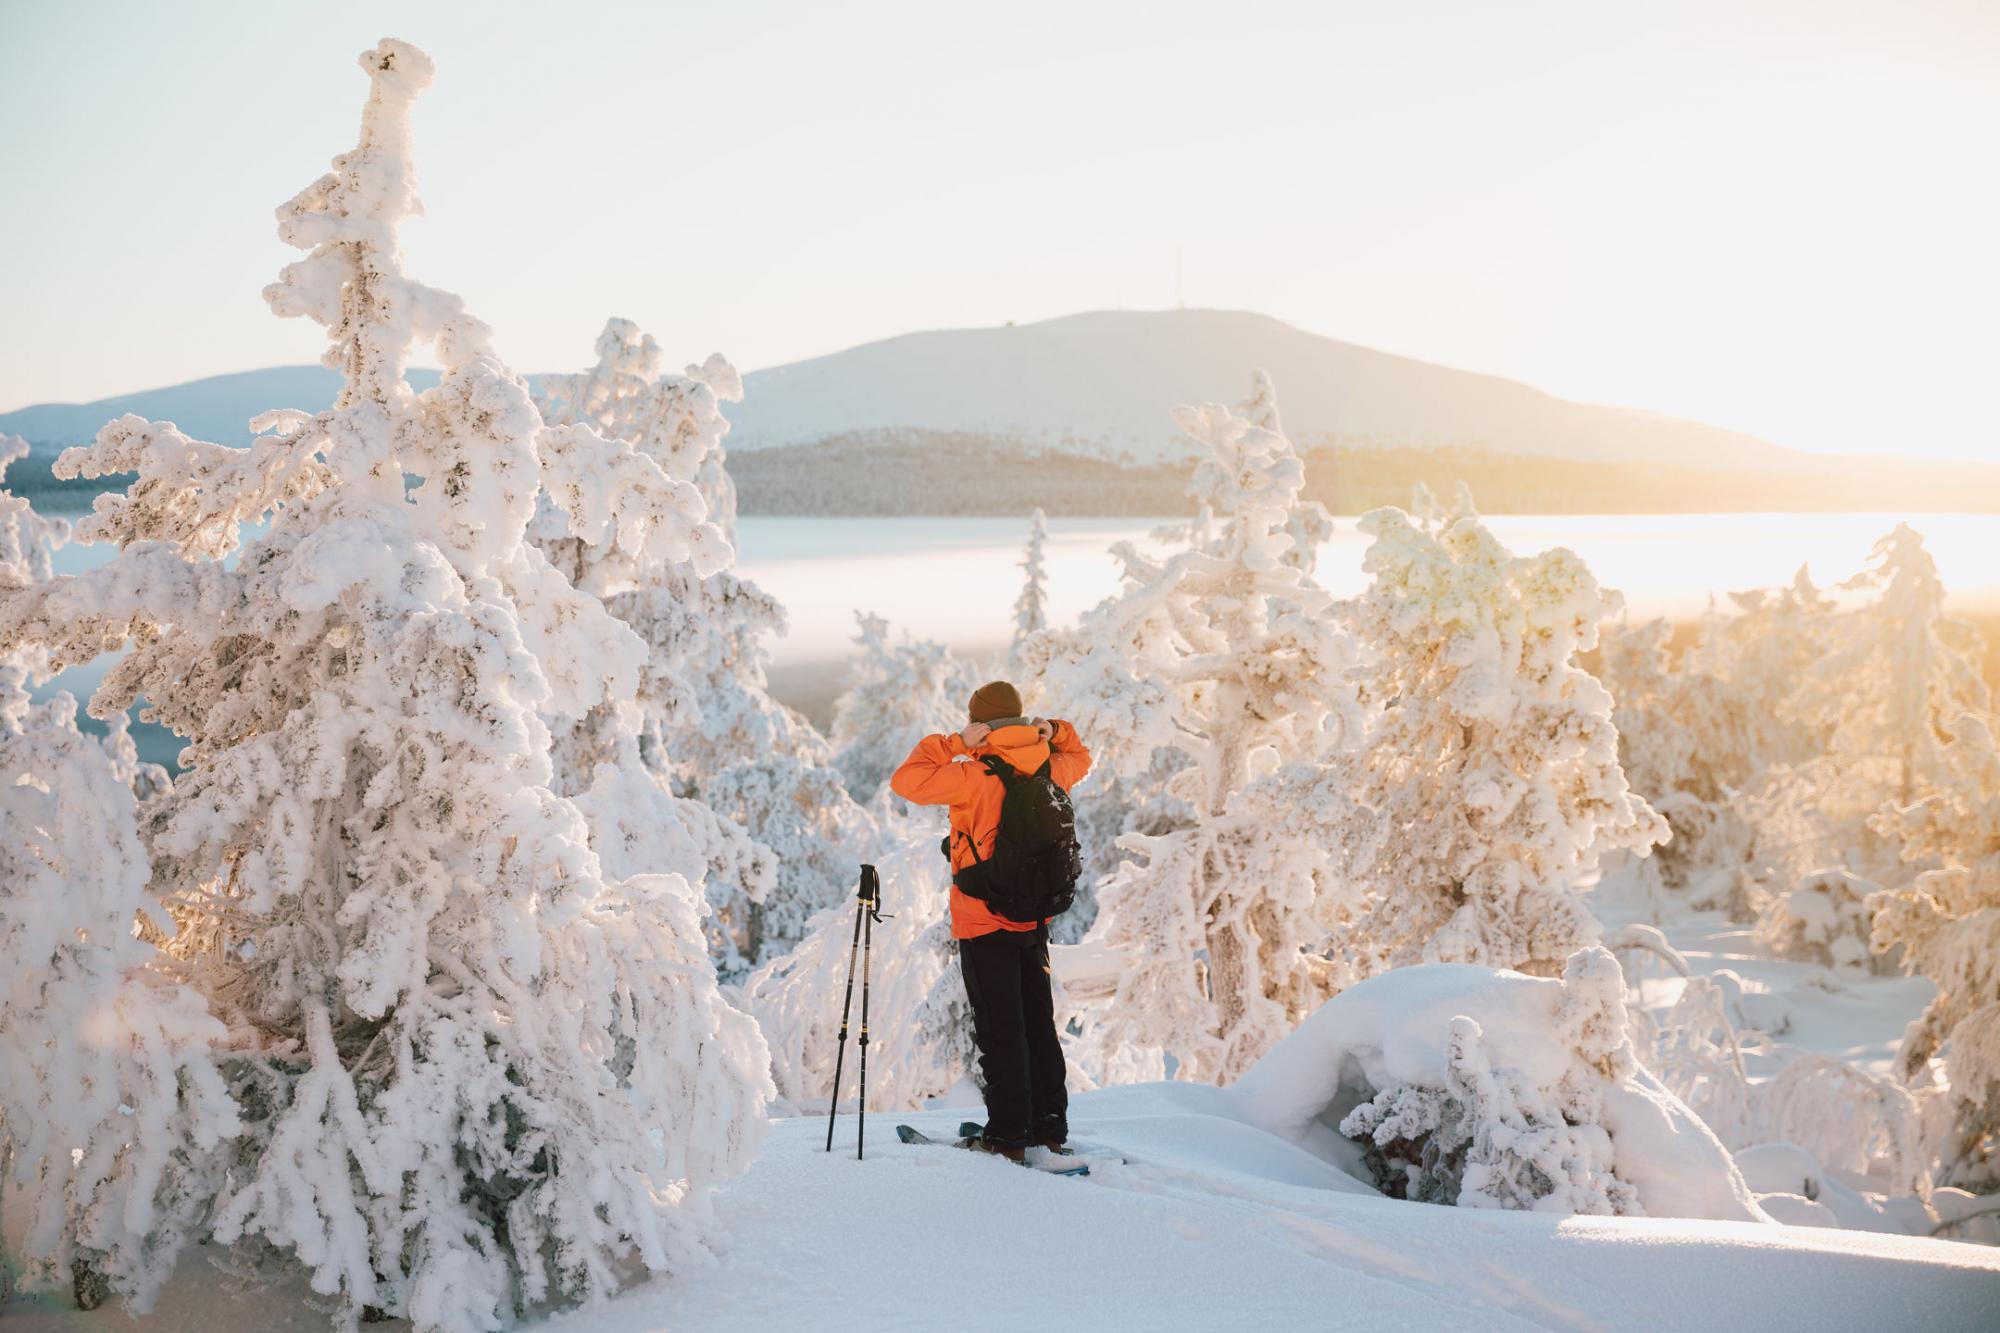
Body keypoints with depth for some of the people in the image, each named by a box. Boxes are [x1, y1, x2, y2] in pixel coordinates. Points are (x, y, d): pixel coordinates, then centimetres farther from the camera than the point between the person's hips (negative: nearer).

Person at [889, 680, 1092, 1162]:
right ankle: (1050, 1127, 20)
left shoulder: (979, 777, -18)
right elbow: (1080, 759, 24)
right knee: (1039, 1023, 14)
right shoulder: (1049, 769, 1)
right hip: (1034, 918, 6)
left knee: (1000, 1031, 0)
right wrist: (1053, 733, 7)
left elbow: (907, 781, -20)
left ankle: (1009, 1135, 3)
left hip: (985, 924, -6)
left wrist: (953, 744, -14)